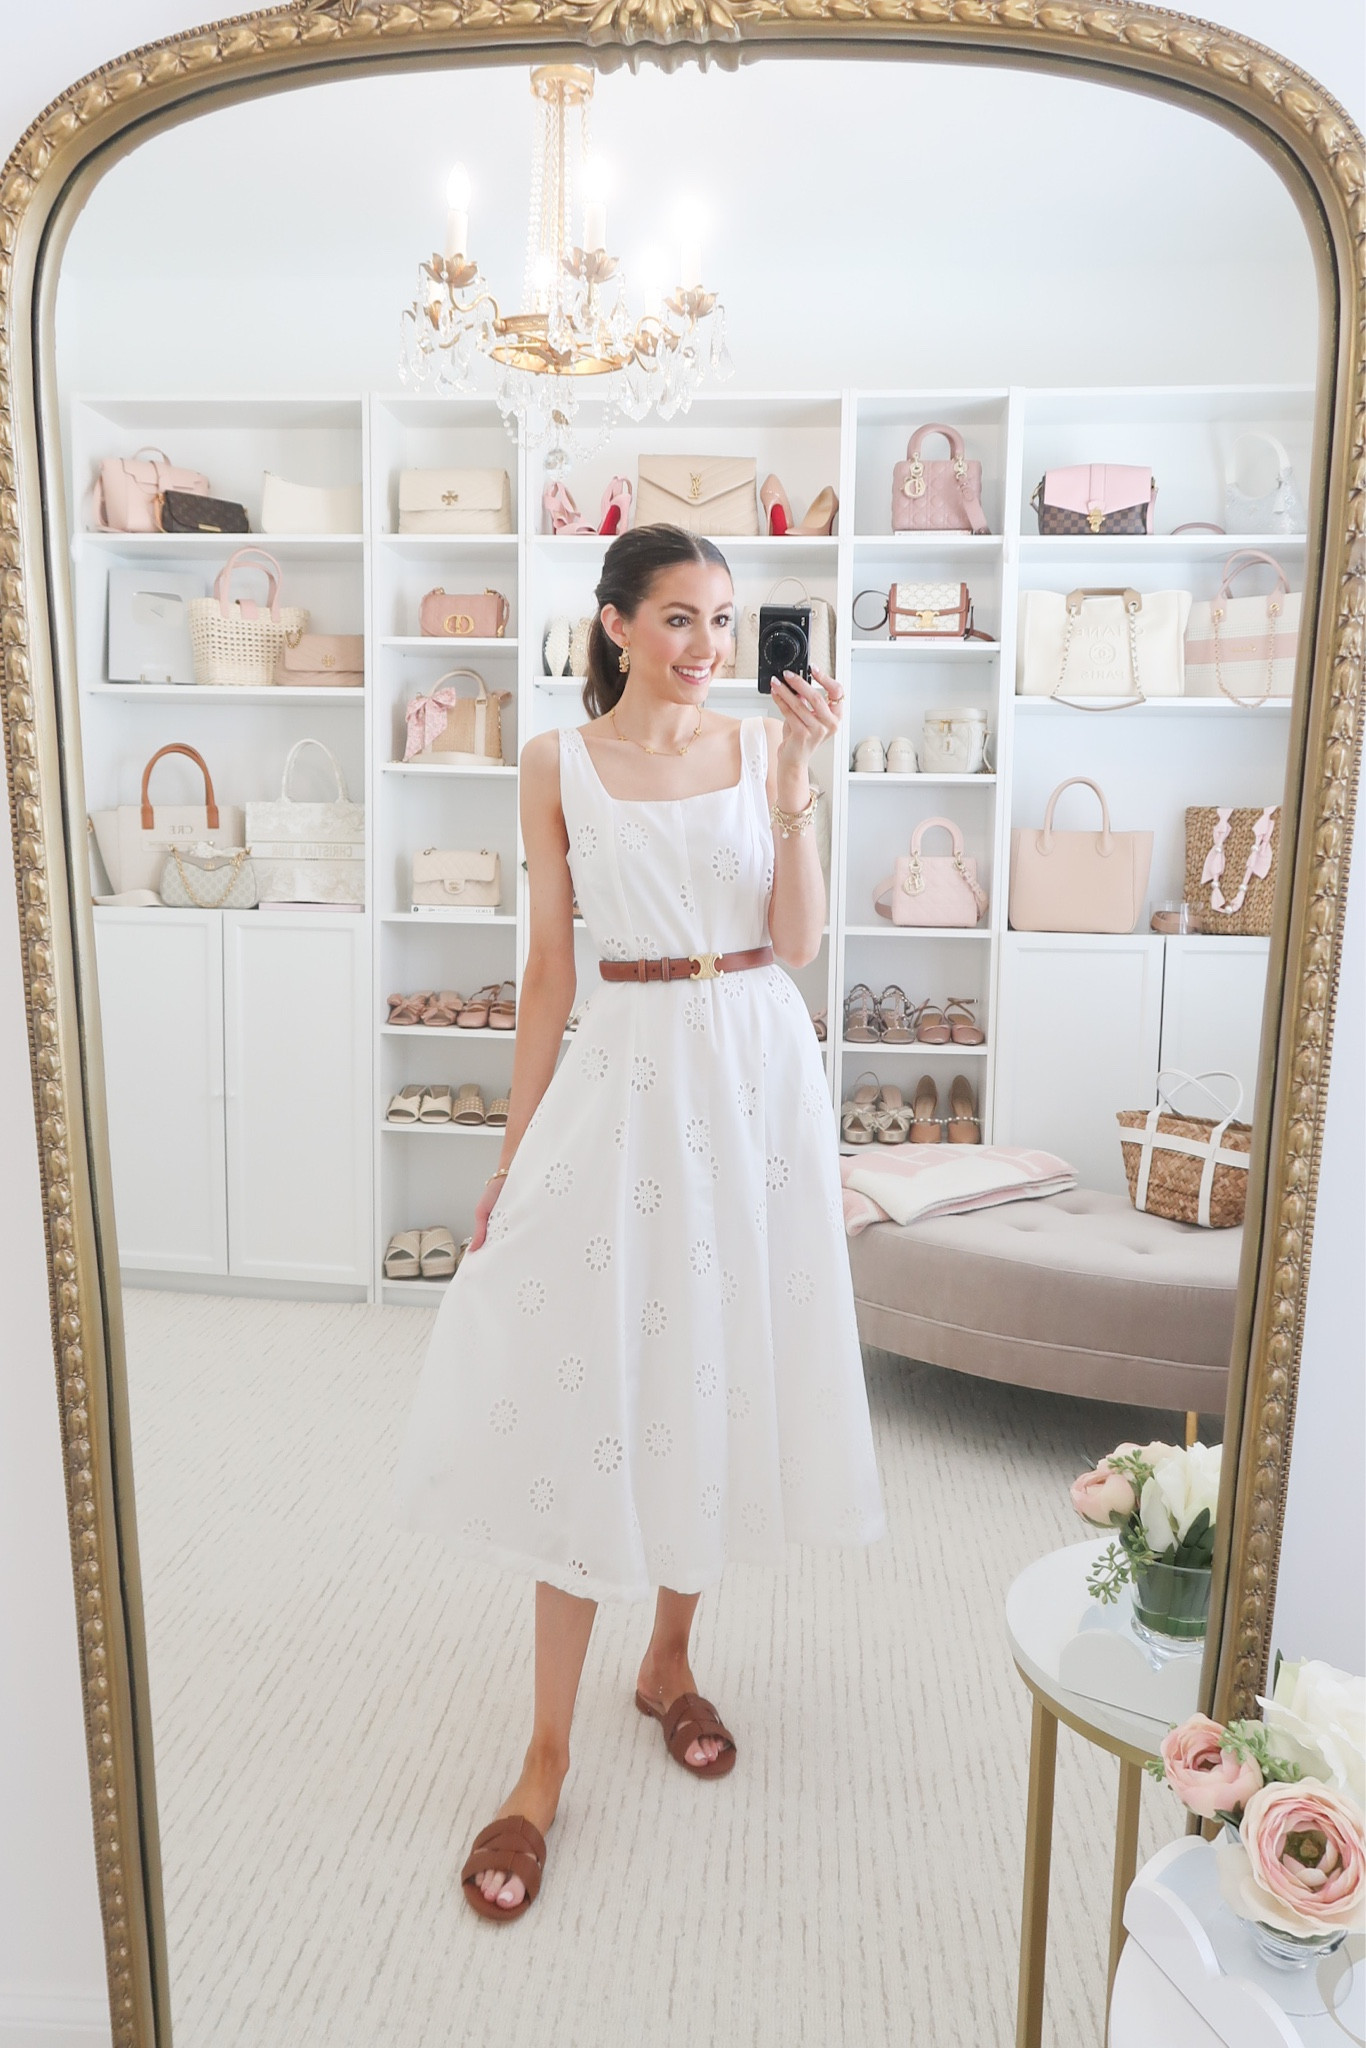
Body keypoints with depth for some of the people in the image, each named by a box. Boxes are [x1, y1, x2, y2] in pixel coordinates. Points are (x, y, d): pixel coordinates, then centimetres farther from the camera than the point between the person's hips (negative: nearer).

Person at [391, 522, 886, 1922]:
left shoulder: (763, 744, 5)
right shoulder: (559, 766, 2)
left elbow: (796, 945, -3)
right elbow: (550, 967, 2)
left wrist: (794, 779, -11)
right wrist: (514, 1152, 1)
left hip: (758, 1074, 2)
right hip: (626, 1072, -2)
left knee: (724, 1360, 10)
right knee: (590, 1389, -1)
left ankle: (670, 1659, 33)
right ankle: (547, 1758, 12)